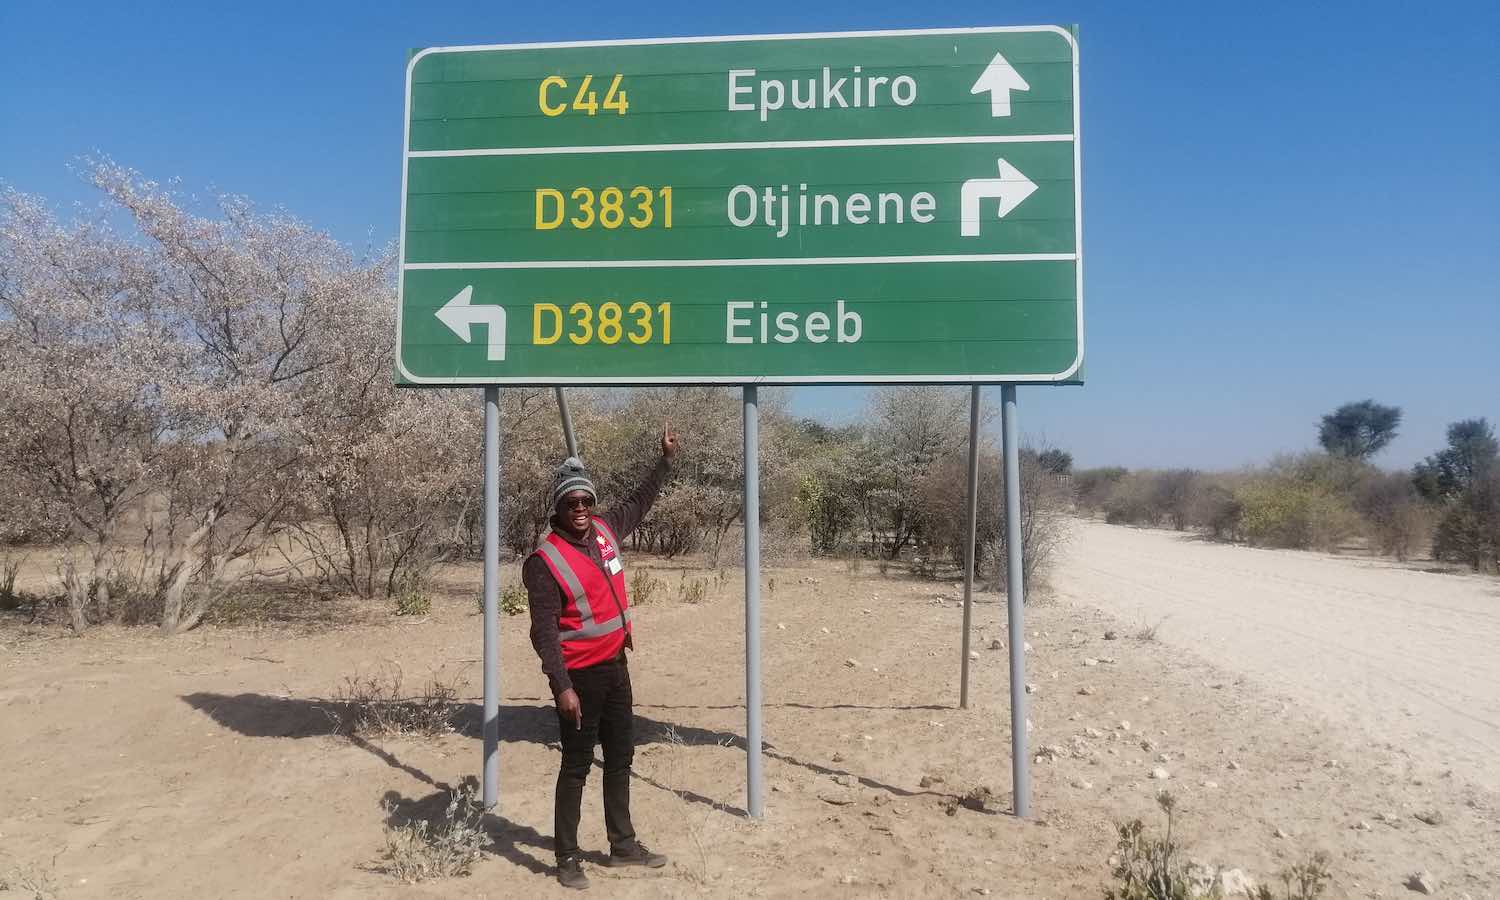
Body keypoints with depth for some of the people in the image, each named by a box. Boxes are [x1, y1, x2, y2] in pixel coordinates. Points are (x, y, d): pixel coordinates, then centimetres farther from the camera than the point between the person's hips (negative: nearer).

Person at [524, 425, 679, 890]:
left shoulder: (606, 530, 1)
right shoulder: (545, 561, -18)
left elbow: (640, 502, 22)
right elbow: (544, 631, -20)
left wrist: (666, 458, 23)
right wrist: (562, 686, -26)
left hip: (616, 667, 7)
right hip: (580, 676, -7)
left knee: (620, 758, 17)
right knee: (576, 766, 2)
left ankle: (623, 845, 31)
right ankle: (567, 857, 15)